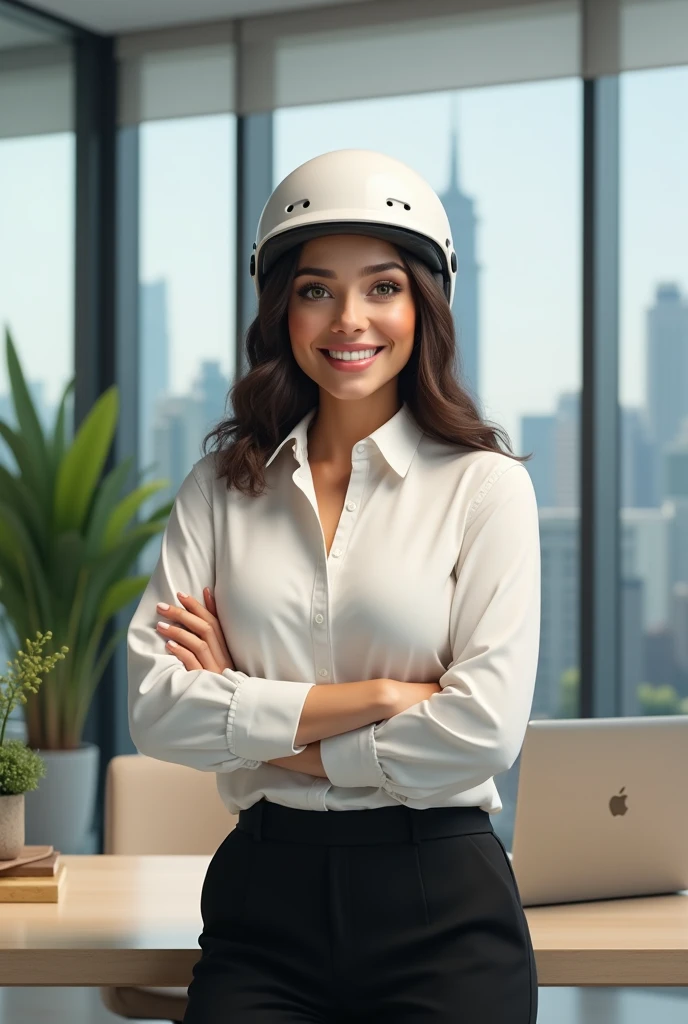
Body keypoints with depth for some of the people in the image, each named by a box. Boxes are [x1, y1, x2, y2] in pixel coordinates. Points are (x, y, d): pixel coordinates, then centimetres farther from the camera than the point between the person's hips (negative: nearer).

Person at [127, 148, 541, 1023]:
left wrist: (251, 720, -6)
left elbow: (485, 730, -11)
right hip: (264, 894, 2)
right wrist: (372, 697, -12)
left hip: (439, 905, -2)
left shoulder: (485, 485, -1)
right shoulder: (220, 487, 7)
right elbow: (156, 708, -4)